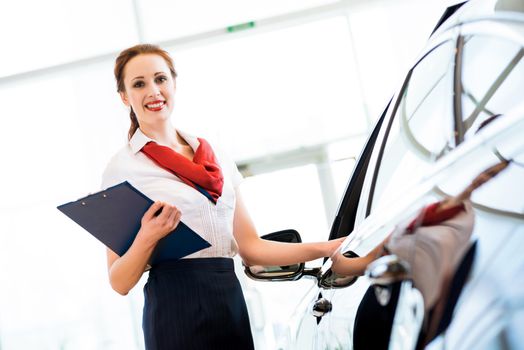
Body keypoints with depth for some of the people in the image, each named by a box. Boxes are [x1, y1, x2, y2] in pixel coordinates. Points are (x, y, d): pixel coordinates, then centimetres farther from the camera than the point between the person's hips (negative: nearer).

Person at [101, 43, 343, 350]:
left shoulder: (217, 157, 13)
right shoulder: (122, 167, -1)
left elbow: (251, 248, 11)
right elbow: (120, 283, -4)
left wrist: (327, 248, 3)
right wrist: (147, 239, -22)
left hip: (232, 302, 5)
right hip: (176, 311, -4)